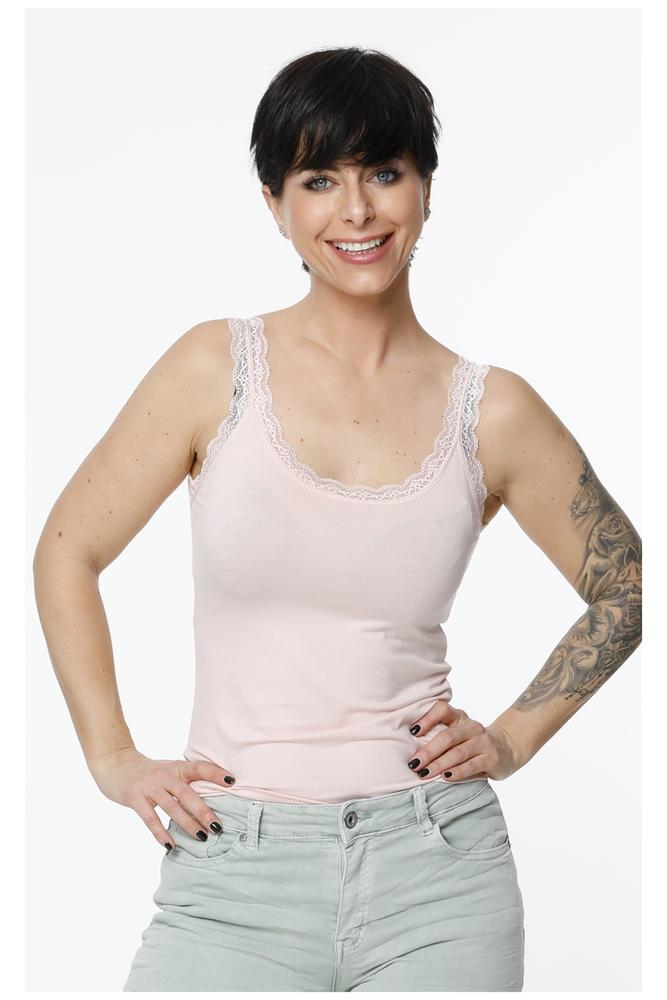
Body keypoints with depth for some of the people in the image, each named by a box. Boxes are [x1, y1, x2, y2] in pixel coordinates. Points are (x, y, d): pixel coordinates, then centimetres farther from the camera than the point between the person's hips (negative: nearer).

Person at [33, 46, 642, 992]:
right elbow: (67, 554, 6)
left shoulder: (493, 411, 1)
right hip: (234, 873, 0)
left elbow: (627, 590, 14)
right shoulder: (219, 367, -2)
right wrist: (114, 756, 2)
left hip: (435, 868, 1)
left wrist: (513, 738, 5)